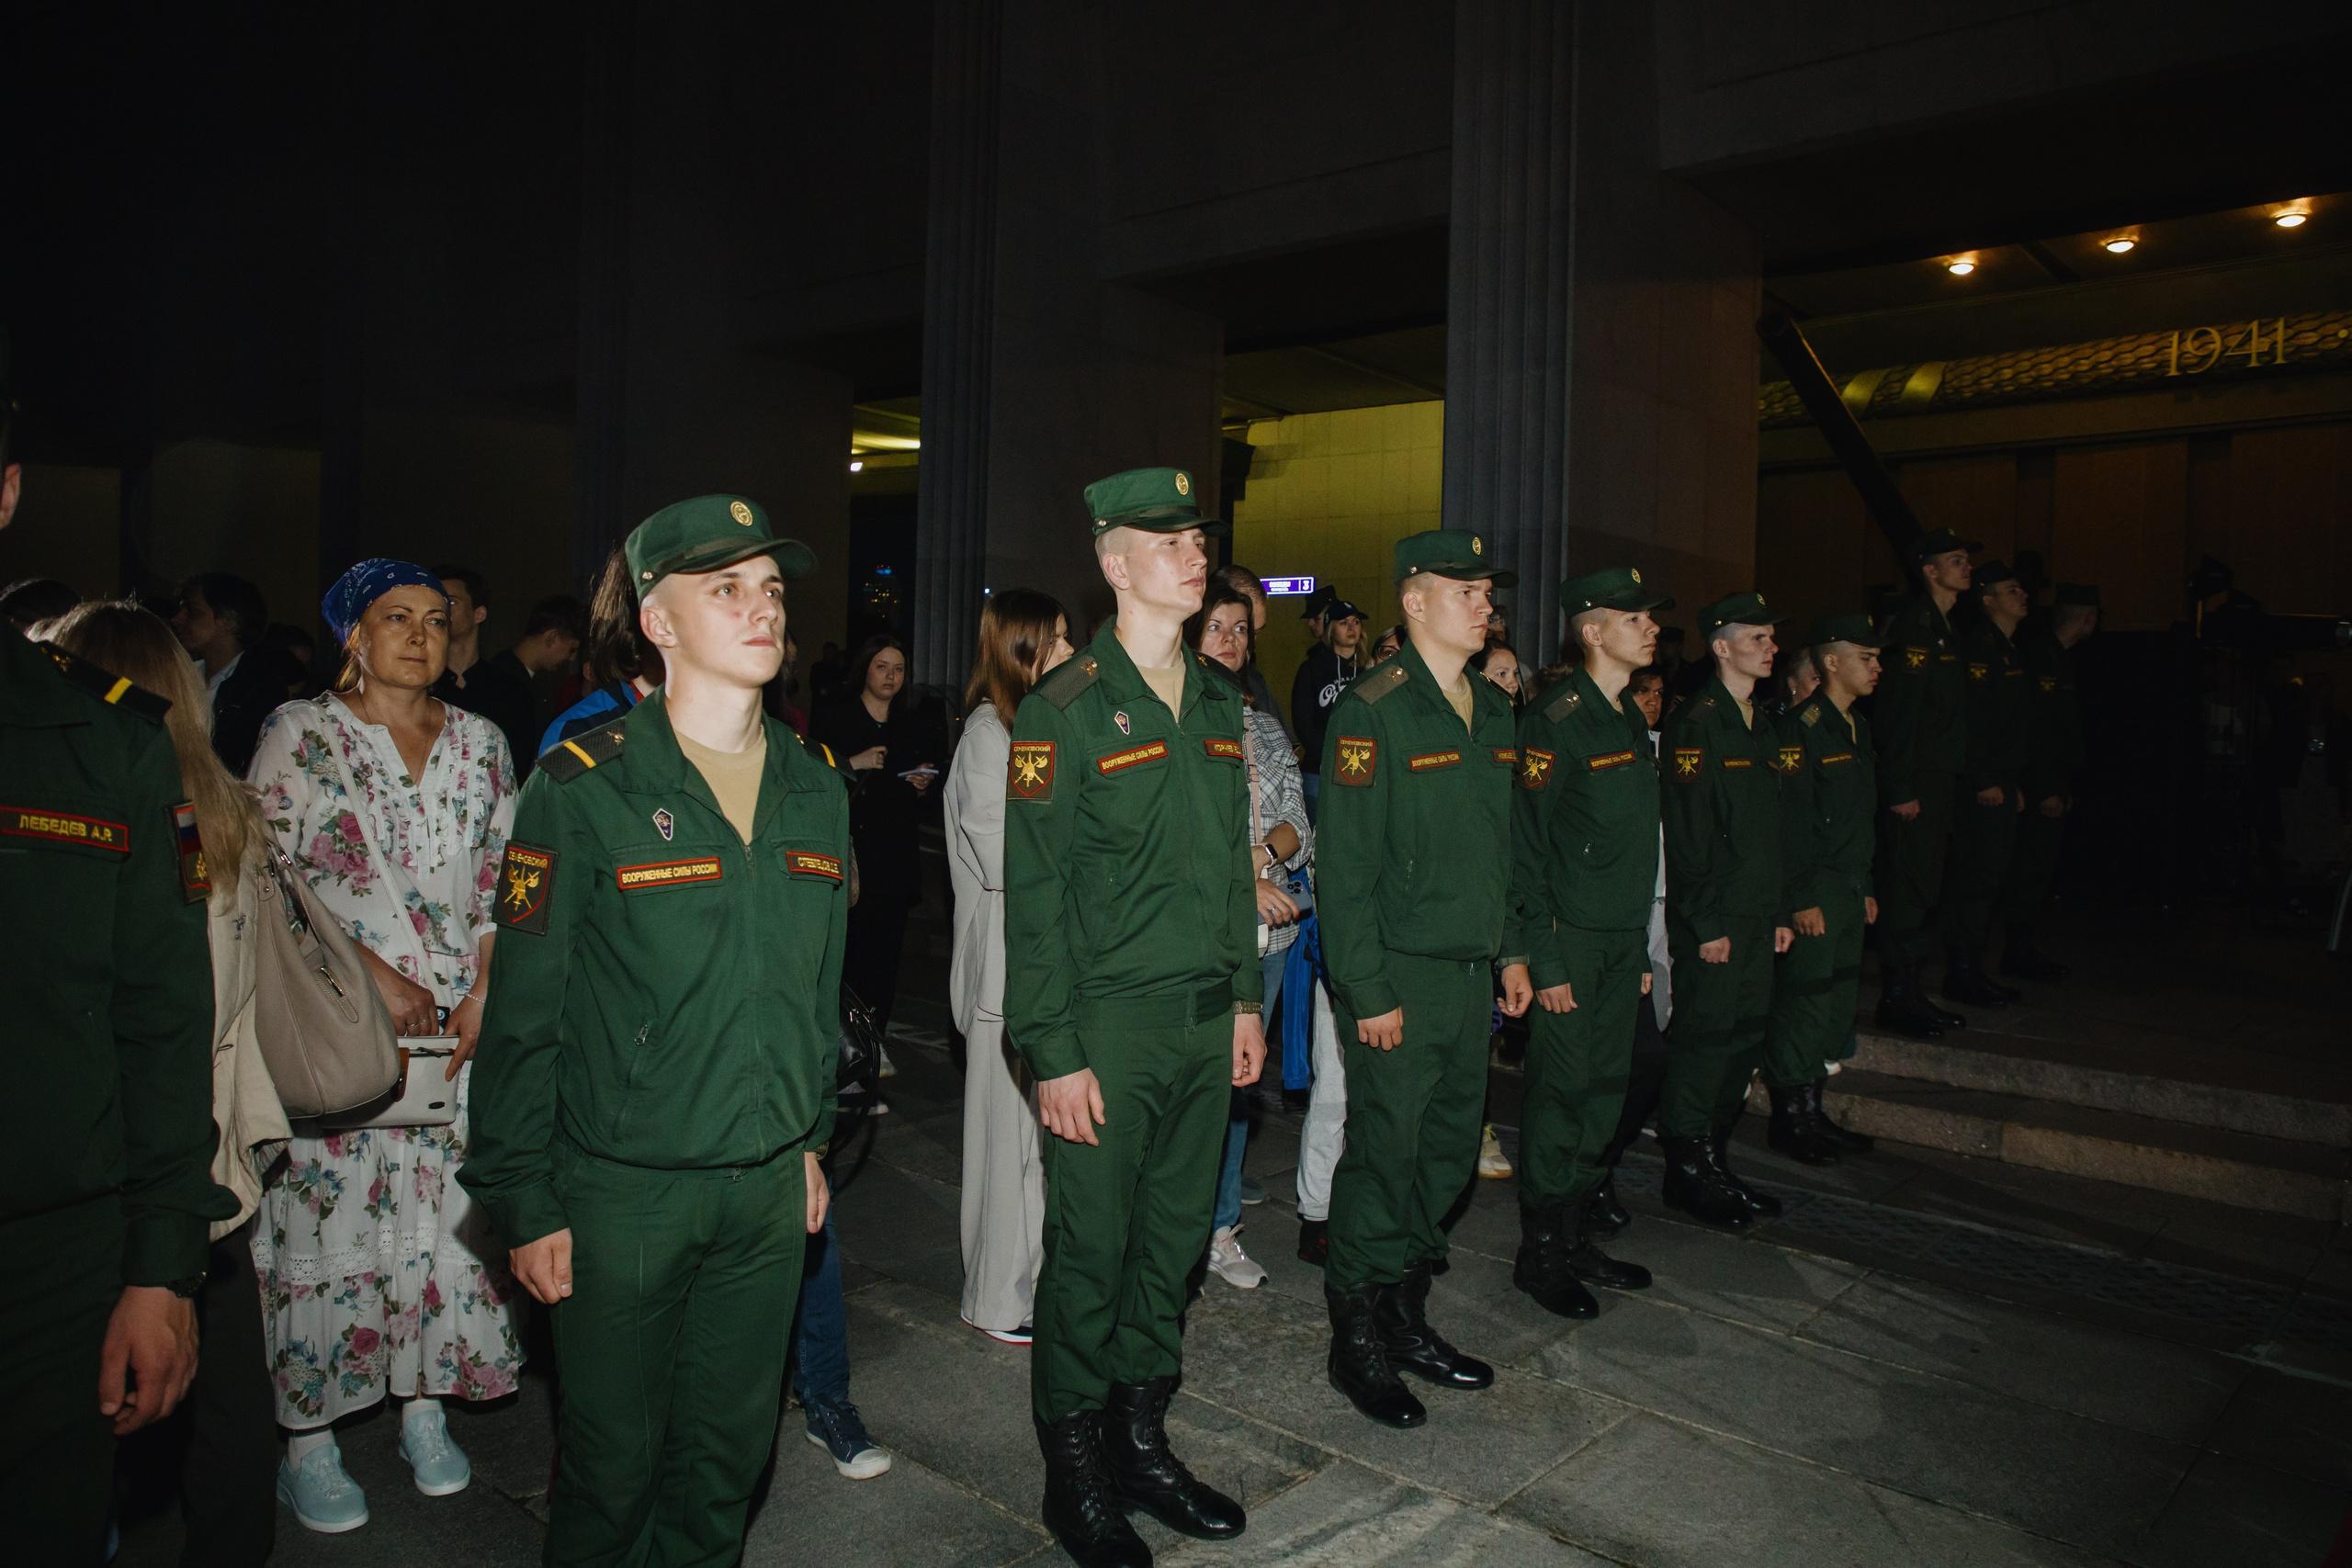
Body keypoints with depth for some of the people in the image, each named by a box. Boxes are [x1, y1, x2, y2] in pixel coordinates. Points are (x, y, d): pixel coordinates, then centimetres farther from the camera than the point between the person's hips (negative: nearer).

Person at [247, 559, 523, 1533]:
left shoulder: (481, 743, 10)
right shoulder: (299, 733, 0)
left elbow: (501, 880, 11)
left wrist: (484, 991, -2)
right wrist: (374, 973, -12)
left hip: (457, 1024, 3)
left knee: (443, 1209, 6)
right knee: (331, 1216, 0)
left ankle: (425, 1409, 21)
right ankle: (308, 1443, 14)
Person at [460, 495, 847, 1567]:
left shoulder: (816, 791, 5)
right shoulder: (584, 789, -10)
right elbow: (525, 1009, -8)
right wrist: (522, 1199, -7)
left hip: (769, 1185, 5)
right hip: (625, 1188, -4)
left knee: (731, 1449, 17)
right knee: (614, 1457, 11)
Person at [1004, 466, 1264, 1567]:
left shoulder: (1219, 704, 11)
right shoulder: (1064, 712, -10)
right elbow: (1032, 896, -12)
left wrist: (1245, 996, 14)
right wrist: (1054, 1053, -14)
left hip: (1206, 1023, 6)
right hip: (1109, 1029, -6)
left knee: (1175, 1238, 16)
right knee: (1090, 1250, 5)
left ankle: (1142, 1442, 34)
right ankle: (1075, 1475, 24)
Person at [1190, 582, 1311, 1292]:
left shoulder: (1266, 725, 15)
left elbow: (1299, 826, 12)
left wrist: (1264, 851, -9)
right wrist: (1243, 881, -15)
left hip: (1270, 925, 6)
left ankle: (1219, 1220, 23)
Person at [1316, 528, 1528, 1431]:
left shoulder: (1494, 710, 11)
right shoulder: (1371, 714, -12)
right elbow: (1344, 866, -15)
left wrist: (1513, 949, 14)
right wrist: (1367, 991, -17)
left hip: (1474, 975, 7)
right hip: (1399, 979, -7)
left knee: (1449, 1152, 15)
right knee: (1383, 1154, 2)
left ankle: (1408, 1319, 31)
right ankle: (1357, 1342, 18)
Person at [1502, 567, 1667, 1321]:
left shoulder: (1630, 720, 14)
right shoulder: (1555, 722, -12)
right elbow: (1527, 846, -15)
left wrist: (1642, 950, 17)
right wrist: (1542, 960, -17)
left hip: (1621, 939, 8)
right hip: (1570, 938, -8)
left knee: (1605, 1088, 13)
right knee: (1561, 1091, -1)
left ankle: (1575, 1235, 25)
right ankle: (1540, 1252, 12)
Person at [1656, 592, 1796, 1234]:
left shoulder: (1760, 724, 16)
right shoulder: (1697, 723, -11)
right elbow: (1688, 832, -16)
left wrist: (1779, 911, 16)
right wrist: (1707, 922, -18)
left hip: (1756, 916, 9)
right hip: (1713, 918, -9)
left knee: (1745, 1037, 12)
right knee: (1704, 1038, -2)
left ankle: (1711, 1162, 24)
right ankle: (1686, 1172, 10)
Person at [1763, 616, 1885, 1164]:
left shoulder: (1857, 727, 16)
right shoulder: (1801, 727, -13)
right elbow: (1790, 820, -17)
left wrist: (1867, 887, 20)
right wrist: (1801, 899, -19)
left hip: (1849, 889, 9)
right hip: (1815, 892, -9)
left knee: (1837, 1001, 12)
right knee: (1803, 1001, -3)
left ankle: (1812, 1112, 22)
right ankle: (1789, 1119, 8)